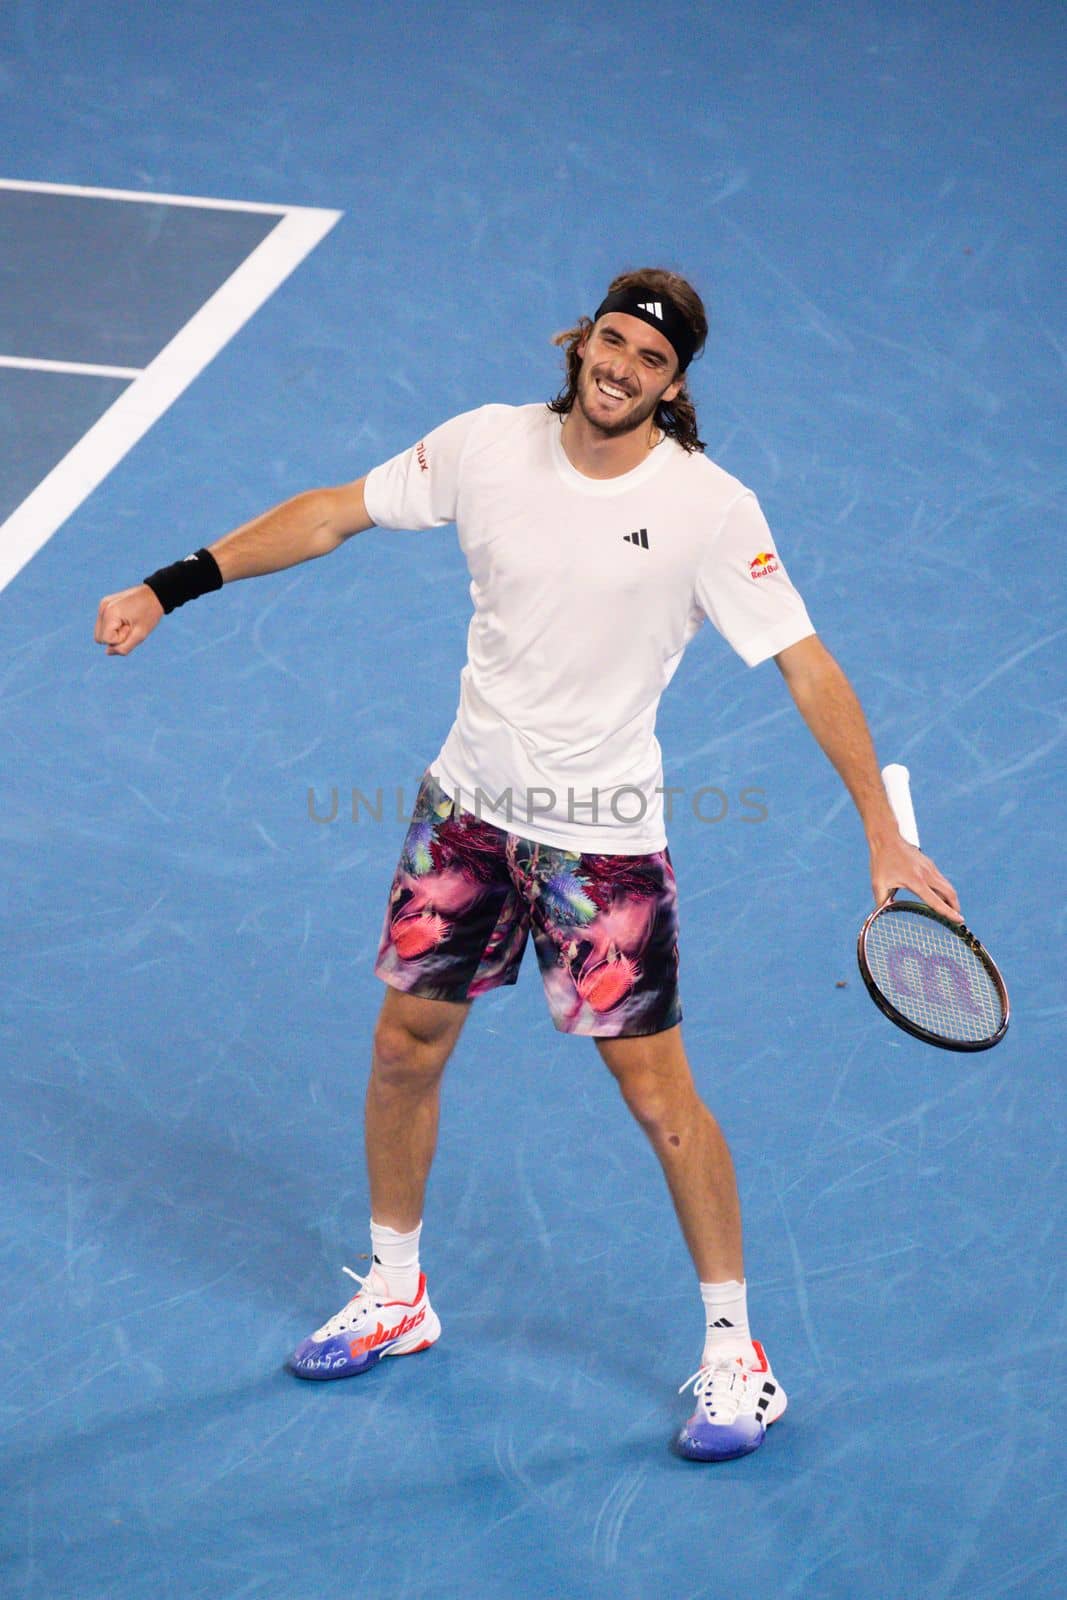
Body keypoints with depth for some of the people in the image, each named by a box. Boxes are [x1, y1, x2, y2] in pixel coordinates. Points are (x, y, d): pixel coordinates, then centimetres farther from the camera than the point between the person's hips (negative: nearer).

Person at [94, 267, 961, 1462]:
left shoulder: (710, 509, -17)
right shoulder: (487, 446, -7)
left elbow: (806, 667, -15)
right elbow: (333, 514, 5)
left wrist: (884, 838, -20)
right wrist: (170, 588, 2)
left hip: (603, 836, -4)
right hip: (468, 803, 4)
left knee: (657, 1092, -3)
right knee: (405, 1047, 13)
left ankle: (734, 1351, 14)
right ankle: (395, 1295, 35)